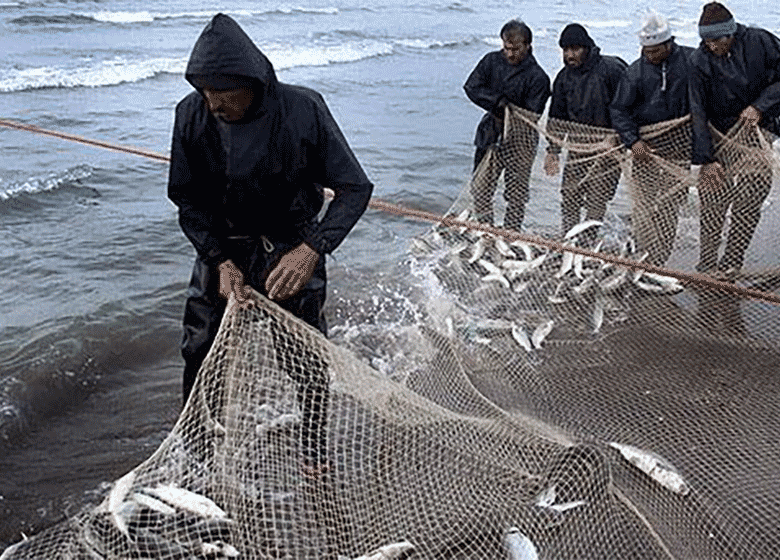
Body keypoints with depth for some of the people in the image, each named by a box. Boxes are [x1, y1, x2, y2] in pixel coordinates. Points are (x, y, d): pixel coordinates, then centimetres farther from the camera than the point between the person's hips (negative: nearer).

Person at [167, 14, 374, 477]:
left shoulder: (303, 110, -25)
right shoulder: (192, 115, -16)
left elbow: (355, 188, -19)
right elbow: (188, 200, -6)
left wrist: (312, 249, -32)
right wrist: (221, 261, -19)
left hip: (291, 249, -2)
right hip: (221, 249, 3)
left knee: (308, 354, -1)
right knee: (200, 351, 6)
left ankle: (314, 452, 24)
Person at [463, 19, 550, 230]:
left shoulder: (537, 77, -12)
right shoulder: (492, 61, 2)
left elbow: (532, 115, -14)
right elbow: (471, 87, -3)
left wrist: (510, 116, -24)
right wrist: (497, 101, -14)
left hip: (520, 140, -4)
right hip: (490, 134, 4)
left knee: (516, 193, 3)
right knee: (480, 186, 7)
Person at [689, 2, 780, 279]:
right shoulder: (699, 60, -9)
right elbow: (697, 112, -11)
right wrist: (705, 158, -17)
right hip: (718, 136, 0)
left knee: (748, 202, -5)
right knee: (712, 202, -4)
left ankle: (730, 263, 5)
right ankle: (707, 264, 6)